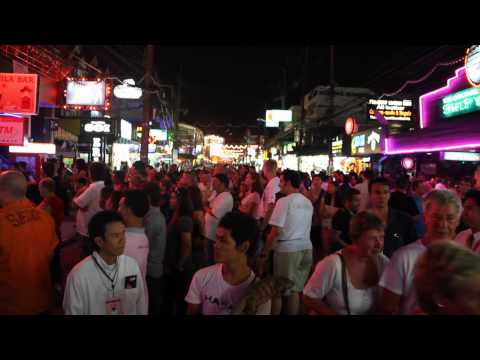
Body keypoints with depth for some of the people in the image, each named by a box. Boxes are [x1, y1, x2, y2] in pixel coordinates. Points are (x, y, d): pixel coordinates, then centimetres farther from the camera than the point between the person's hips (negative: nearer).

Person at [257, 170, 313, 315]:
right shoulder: (308, 203, 10)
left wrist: (264, 254, -10)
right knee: (294, 290, 15)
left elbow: (275, 232, -15)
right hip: (306, 248, 7)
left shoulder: (284, 201, -11)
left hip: (287, 249, -6)